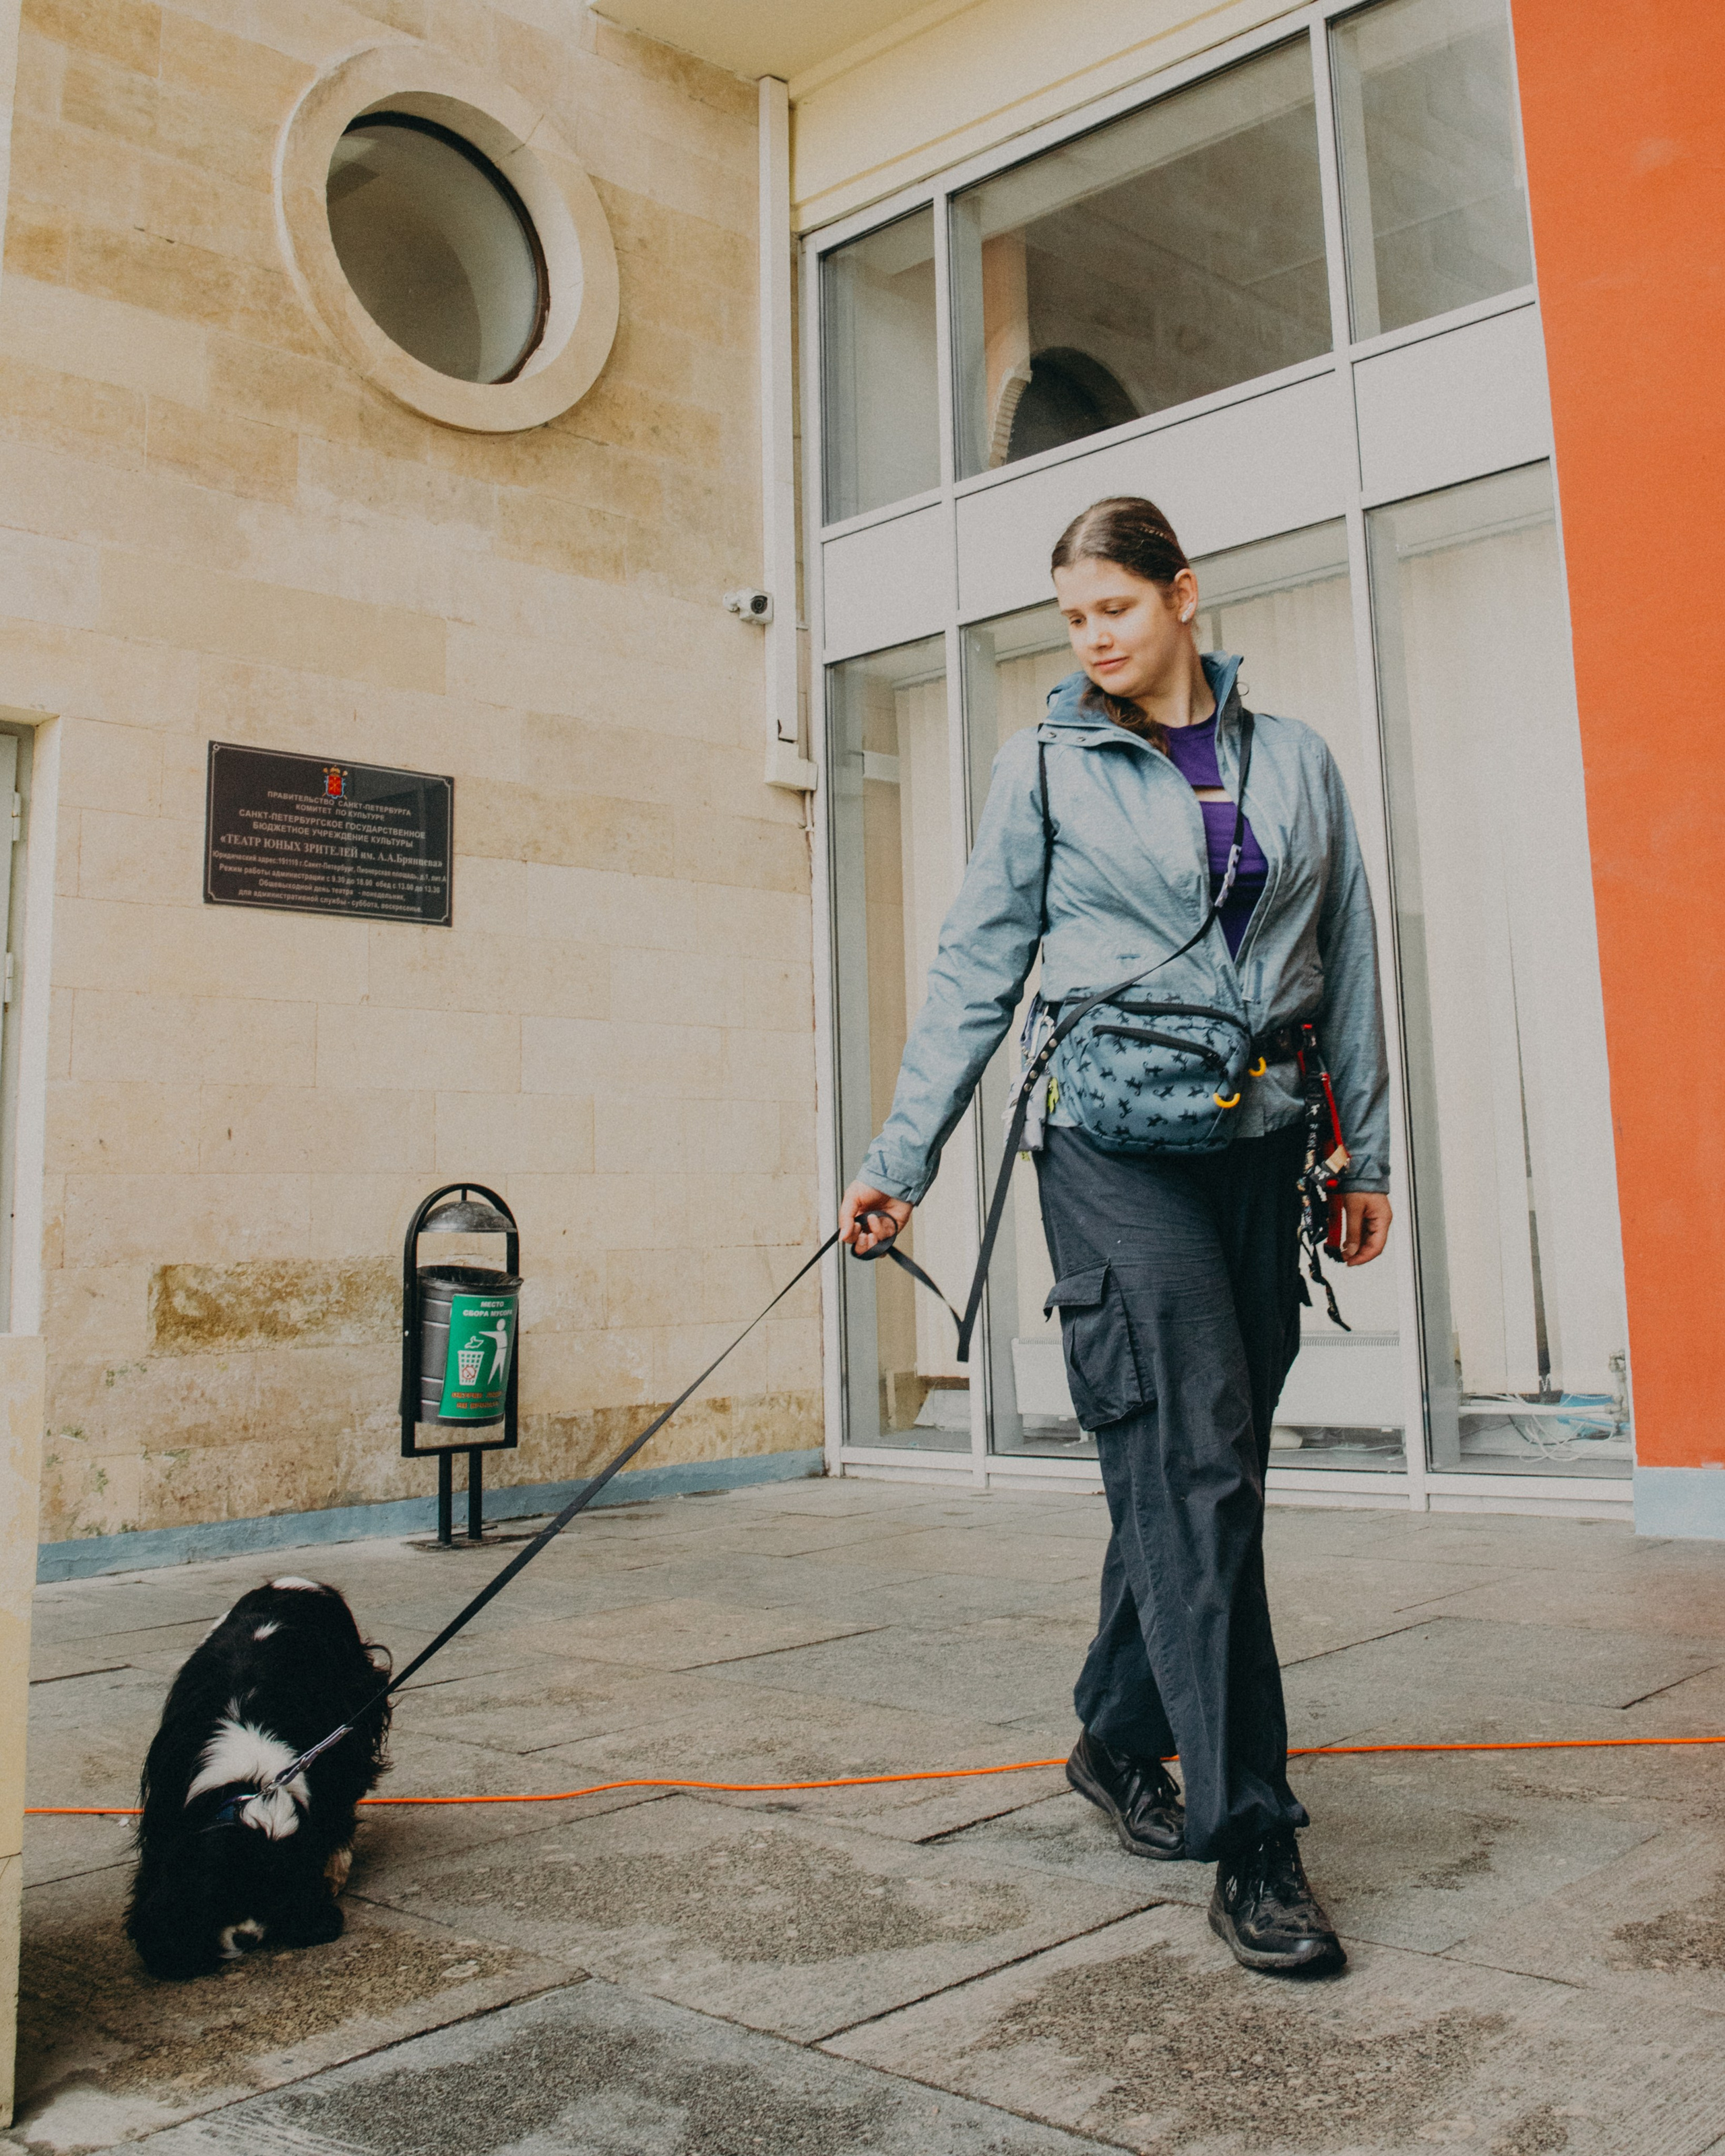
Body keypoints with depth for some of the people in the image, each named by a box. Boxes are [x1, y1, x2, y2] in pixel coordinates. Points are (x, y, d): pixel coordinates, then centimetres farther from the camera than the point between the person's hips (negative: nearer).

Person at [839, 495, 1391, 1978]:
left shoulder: (1297, 761, 13)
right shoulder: (1048, 766, 6)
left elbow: (1349, 962, 15)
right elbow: (979, 970, 4)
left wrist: (1369, 1150, 13)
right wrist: (901, 1161, 0)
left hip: (1260, 1149, 4)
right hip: (1117, 1145, -3)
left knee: (1195, 1469, 7)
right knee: (1194, 1466, -11)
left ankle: (1120, 1743, 27)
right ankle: (1252, 1842, -5)